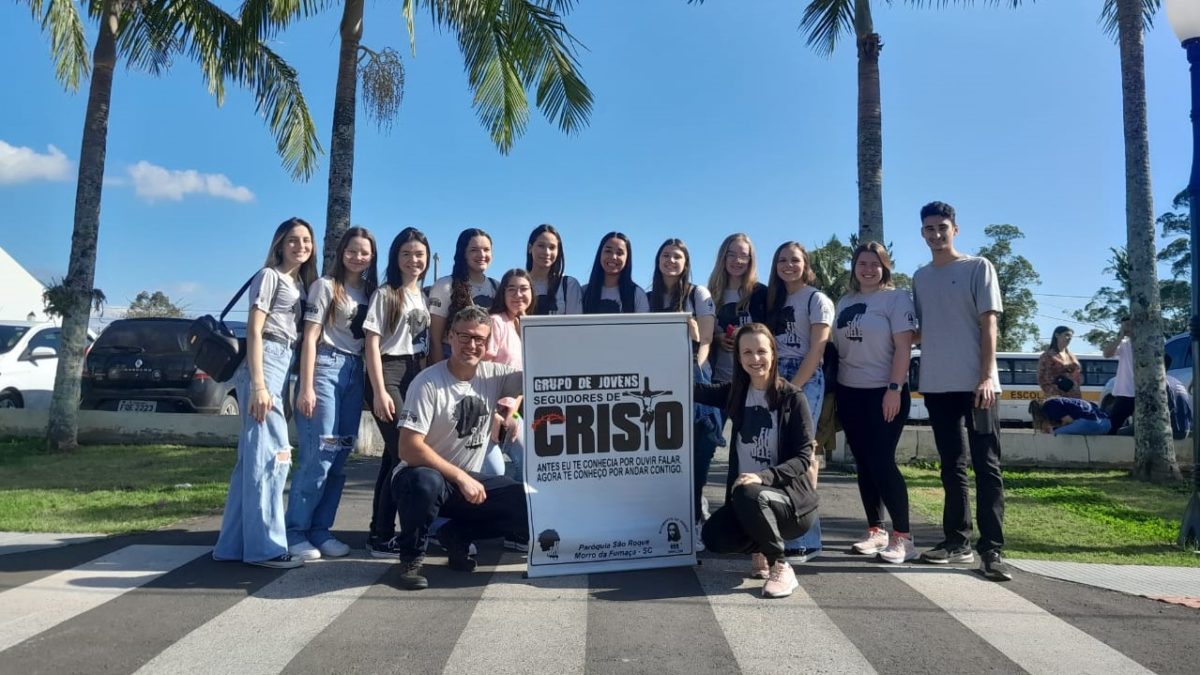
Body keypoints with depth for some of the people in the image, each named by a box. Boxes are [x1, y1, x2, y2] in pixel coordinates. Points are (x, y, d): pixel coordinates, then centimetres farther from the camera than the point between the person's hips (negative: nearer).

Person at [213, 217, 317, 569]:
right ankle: (265, 546, -8)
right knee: (272, 455, -11)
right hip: (265, 363, -8)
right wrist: (258, 385, -18)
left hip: (285, 365, 8)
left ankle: (234, 543, 14)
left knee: (254, 457, 9)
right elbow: (254, 331, -10)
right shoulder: (269, 275, -2)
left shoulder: (301, 283, 21)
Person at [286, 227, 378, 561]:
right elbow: (310, 337, -5)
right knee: (319, 456, -10)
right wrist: (306, 387, -13)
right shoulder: (325, 286, 0)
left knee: (340, 458, 5)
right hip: (326, 369, -6)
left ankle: (320, 530, 13)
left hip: (355, 374, 6)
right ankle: (296, 533, 0)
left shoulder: (370, 292, 16)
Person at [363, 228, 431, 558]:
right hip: (388, 373, -6)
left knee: (395, 455, 7)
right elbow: (372, 344, -9)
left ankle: (380, 532, 15)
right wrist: (380, 391, -16)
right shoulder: (385, 294, -3)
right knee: (406, 454, -12)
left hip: (416, 375, 6)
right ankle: (382, 538, -3)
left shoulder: (423, 297, 16)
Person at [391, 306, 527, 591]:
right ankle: (411, 556, -9)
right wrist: (460, 477, -24)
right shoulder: (427, 383, -18)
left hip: (469, 479, 5)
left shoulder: (494, 375, -3)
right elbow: (409, 449, -23)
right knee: (427, 483, -40)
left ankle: (457, 535, 9)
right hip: (424, 476, -4)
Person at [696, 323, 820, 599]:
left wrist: (763, 476, -29)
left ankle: (781, 568, -13)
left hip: (792, 496, -5)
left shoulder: (793, 398, -9)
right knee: (714, 537, -21)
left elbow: (803, 458, -13)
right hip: (745, 497, 5)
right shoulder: (736, 393, 6)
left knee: (749, 495, -36)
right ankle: (760, 550, 13)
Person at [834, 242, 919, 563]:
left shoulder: (896, 298, -4)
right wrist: (833, 390, 12)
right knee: (863, 463, 8)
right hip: (850, 392, 6)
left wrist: (894, 389, -19)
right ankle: (875, 531, 17)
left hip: (884, 392, -6)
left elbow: (903, 347, -11)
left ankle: (903, 537, -2)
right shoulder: (845, 302, 13)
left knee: (882, 462, -10)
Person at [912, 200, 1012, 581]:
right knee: (952, 467, 10)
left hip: (975, 382, -5)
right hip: (937, 385, 5)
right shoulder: (920, 278, 15)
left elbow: (989, 324, -4)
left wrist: (987, 375, -13)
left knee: (986, 466, -4)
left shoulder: (978, 268, 2)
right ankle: (957, 541, 17)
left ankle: (992, 549, -2)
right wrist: (921, 377, 9)